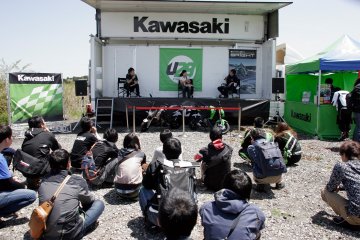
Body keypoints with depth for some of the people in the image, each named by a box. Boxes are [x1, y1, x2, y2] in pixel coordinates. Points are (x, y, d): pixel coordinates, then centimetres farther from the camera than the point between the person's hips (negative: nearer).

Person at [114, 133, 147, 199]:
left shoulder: (121, 152, 11)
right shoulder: (141, 154, 6)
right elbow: (145, 168, 25)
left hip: (118, 189, 3)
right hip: (133, 189, -3)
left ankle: (123, 194, 15)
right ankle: (133, 194, 8)